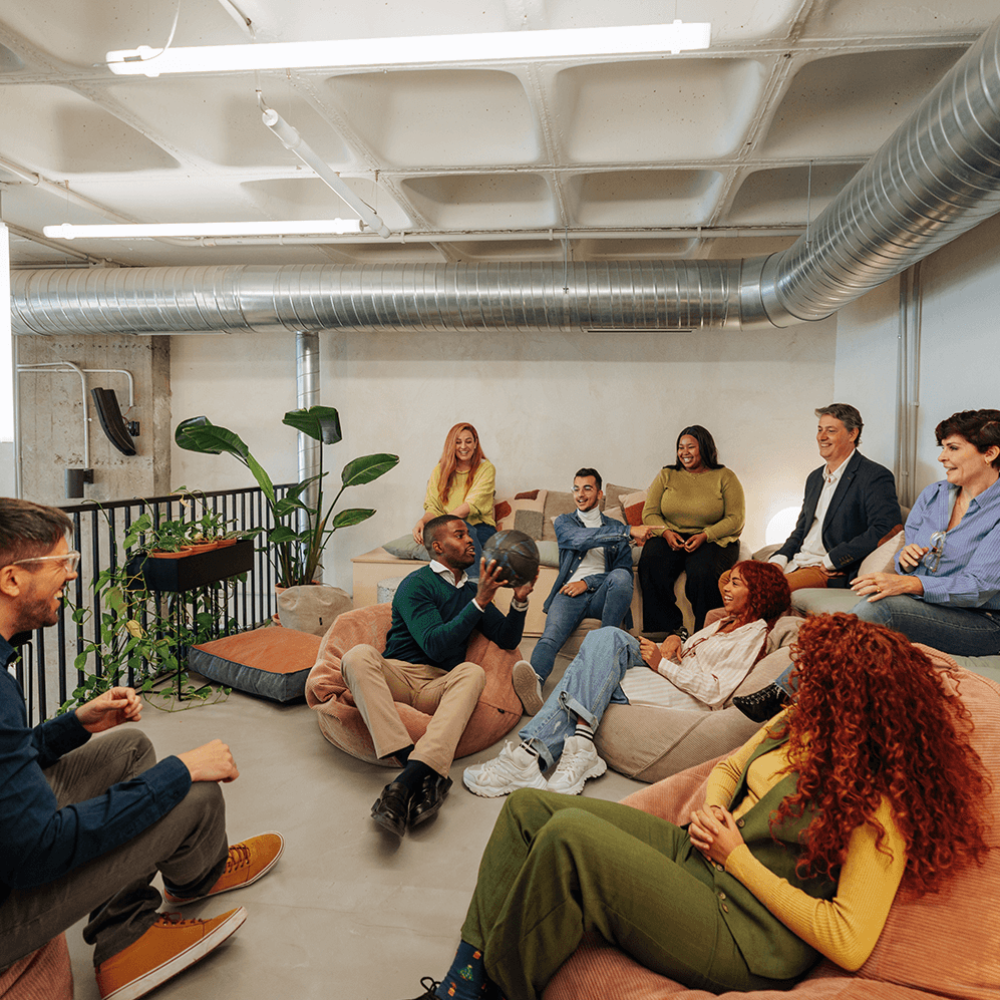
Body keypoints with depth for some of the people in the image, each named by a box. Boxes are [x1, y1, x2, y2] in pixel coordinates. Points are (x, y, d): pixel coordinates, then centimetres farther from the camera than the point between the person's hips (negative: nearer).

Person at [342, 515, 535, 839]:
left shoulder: (471, 589, 22)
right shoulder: (416, 584, 1)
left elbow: (507, 639, 21)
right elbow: (435, 645, -11)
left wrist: (520, 600, 4)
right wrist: (480, 602, -14)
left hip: (439, 686, 3)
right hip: (398, 675, -3)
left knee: (472, 672, -31)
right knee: (359, 655, -34)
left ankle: (407, 781, -47)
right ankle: (427, 777, -48)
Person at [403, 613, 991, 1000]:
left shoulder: (881, 803, -18)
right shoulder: (803, 723, 4)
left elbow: (849, 944, -20)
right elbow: (729, 768, 19)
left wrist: (737, 857, -17)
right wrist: (711, 813, -4)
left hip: (744, 939, -8)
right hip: (694, 855, 9)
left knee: (570, 835, -29)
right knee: (529, 807, -2)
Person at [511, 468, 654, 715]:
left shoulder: (615, 527, 24)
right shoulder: (564, 522, 22)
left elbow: (624, 570, 11)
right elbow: (580, 539, -4)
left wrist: (588, 582, -7)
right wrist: (629, 531, -13)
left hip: (601, 594, 1)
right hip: (570, 593, -1)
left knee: (620, 576, -35)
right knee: (551, 633, -33)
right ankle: (535, 680, -62)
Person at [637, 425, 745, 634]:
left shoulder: (725, 477, 5)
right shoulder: (666, 475, 13)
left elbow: (735, 519, -2)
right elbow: (649, 513, 8)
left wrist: (704, 536, -18)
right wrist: (666, 532, -14)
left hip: (713, 540, -2)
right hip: (671, 537, 2)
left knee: (702, 573, -35)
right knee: (651, 566, -30)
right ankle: (672, 628, -21)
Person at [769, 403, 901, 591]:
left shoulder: (875, 476, -5)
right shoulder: (815, 477, 21)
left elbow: (887, 528, -18)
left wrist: (832, 560, -18)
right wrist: (779, 559, 4)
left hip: (835, 574, -8)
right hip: (796, 565, 8)